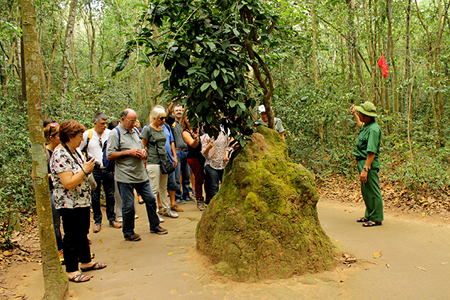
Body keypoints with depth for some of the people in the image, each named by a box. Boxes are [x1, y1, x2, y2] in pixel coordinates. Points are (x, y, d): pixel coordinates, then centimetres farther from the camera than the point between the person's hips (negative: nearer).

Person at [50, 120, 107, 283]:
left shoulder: (75, 150, 8)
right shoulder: (60, 155, -22)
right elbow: (68, 183, -29)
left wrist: (88, 168, 3)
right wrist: (85, 170, -21)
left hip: (82, 202, 10)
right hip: (69, 204, -10)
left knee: (83, 233, 21)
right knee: (71, 237, 3)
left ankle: (86, 261, 36)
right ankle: (71, 271, 16)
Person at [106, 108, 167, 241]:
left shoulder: (135, 131, 15)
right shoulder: (115, 133, -7)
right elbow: (109, 155, -14)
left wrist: (143, 151, 4)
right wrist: (129, 152, -16)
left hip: (141, 174, 7)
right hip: (125, 177, -6)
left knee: (151, 199, 11)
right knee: (128, 206, 2)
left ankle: (155, 226, 28)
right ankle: (128, 233, 19)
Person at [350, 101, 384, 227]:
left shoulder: (373, 129, -22)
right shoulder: (367, 125, 9)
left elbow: (372, 152, -26)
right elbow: (361, 125, 39)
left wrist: (365, 169, -28)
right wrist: (354, 114, 39)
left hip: (369, 164, -11)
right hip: (362, 161, 11)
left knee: (372, 192, -1)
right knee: (366, 191, 18)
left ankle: (376, 219, 9)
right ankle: (369, 215, 31)